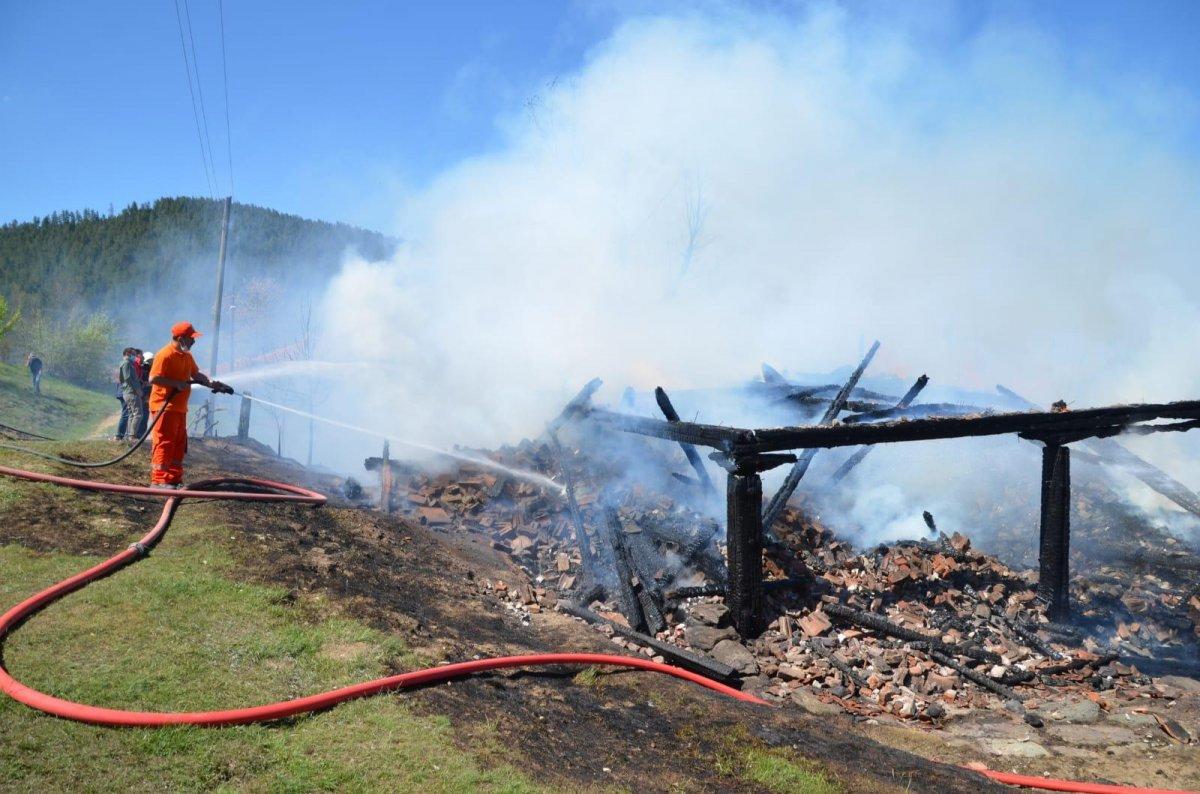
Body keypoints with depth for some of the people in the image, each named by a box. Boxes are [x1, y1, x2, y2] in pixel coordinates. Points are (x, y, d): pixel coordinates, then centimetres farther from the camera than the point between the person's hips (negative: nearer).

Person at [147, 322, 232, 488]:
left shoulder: (187, 356, 16)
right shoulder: (165, 355, -14)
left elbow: (196, 375, 22)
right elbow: (153, 379, -21)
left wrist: (212, 384, 8)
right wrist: (176, 384, -23)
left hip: (180, 408, 10)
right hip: (164, 407, -10)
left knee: (179, 445, 12)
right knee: (164, 443, -9)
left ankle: (174, 479, 19)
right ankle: (159, 480, -7)